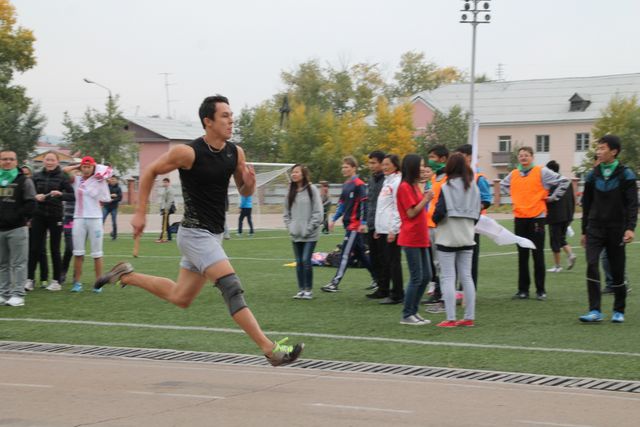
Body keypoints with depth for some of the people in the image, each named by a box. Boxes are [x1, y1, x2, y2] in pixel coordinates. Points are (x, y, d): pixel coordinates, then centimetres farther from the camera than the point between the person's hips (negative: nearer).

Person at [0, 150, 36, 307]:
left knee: (18, 263, -4)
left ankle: (18, 294, -2)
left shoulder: (24, 181, -1)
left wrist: (17, 217, -14)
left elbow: (30, 204, -8)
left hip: (17, 229, -5)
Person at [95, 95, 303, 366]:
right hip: (195, 234, -8)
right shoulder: (188, 152, -16)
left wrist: (249, 182, -10)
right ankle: (270, 349, -20)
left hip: (213, 235, 8)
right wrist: (140, 213, -5)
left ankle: (126, 275, 35)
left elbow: (245, 193, 13)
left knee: (180, 298, 17)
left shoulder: (235, 153, 2)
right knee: (232, 287, -18)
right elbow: (150, 172, -3)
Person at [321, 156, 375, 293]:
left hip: (355, 224, -9)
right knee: (360, 253, 15)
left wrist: (363, 222, -19)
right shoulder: (346, 185, 14)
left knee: (345, 253, -10)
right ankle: (376, 278, 25)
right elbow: (342, 204, 21)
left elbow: (364, 204, -16)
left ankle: (335, 283, -11)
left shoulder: (359, 184, -13)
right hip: (348, 223, 9)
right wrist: (334, 219, 16)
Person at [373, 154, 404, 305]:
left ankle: (397, 295, -2)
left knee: (393, 261, -6)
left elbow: (398, 207, -16)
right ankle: (384, 290, 18)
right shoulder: (387, 181, 18)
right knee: (385, 261, 12)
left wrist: (393, 230, -19)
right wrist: (378, 228, 19)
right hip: (382, 229, 9)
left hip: (391, 230, -9)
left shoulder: (397, 182, -10)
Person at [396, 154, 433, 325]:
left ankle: (413, 311, 17)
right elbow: (411, 213, -15)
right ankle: (407, 315, 1)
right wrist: (426, 199, -13)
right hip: (411, 239, -9)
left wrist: (426, 198, 3)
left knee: (426, 276, 10)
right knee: (416, 277, -7)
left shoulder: (416, 186, 16)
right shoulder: (405, 187, -11)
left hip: (421, 238, 9)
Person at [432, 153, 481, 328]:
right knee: (466, 276, 11)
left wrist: (435, 220, 3)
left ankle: (451, 318, -6)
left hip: (448, 238, -5)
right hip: (467, 238, 5)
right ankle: (469, 317, 10)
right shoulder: (473, 187, 5)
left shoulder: (447, 188, -12)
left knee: (448, 277, -2)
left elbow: (439, 213, -18)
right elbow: (477, 212, 8)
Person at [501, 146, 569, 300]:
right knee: (522, 256, 7)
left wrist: (552, 197, -4)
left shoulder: (541, 172, -3)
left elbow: (564, 181, -5)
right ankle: (523, 289, 11)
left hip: (537, 217, -4)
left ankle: (540, 290, 4)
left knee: (538, 255, -1)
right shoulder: (513, 174, 10)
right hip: (519, 218, 4)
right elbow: (503, 184, 31)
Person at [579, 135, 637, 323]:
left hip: (616, 230, -2)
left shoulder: (625, 174, -3)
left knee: (617, 271, 4)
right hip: (595, 228, 2)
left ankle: (619, 311, 19)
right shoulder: (593, 175, 7)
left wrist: (630, 228, -18)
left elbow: (632, 204, -7)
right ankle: (595, 311, -14)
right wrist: (584, 231, 14)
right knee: (592, 266, -14)